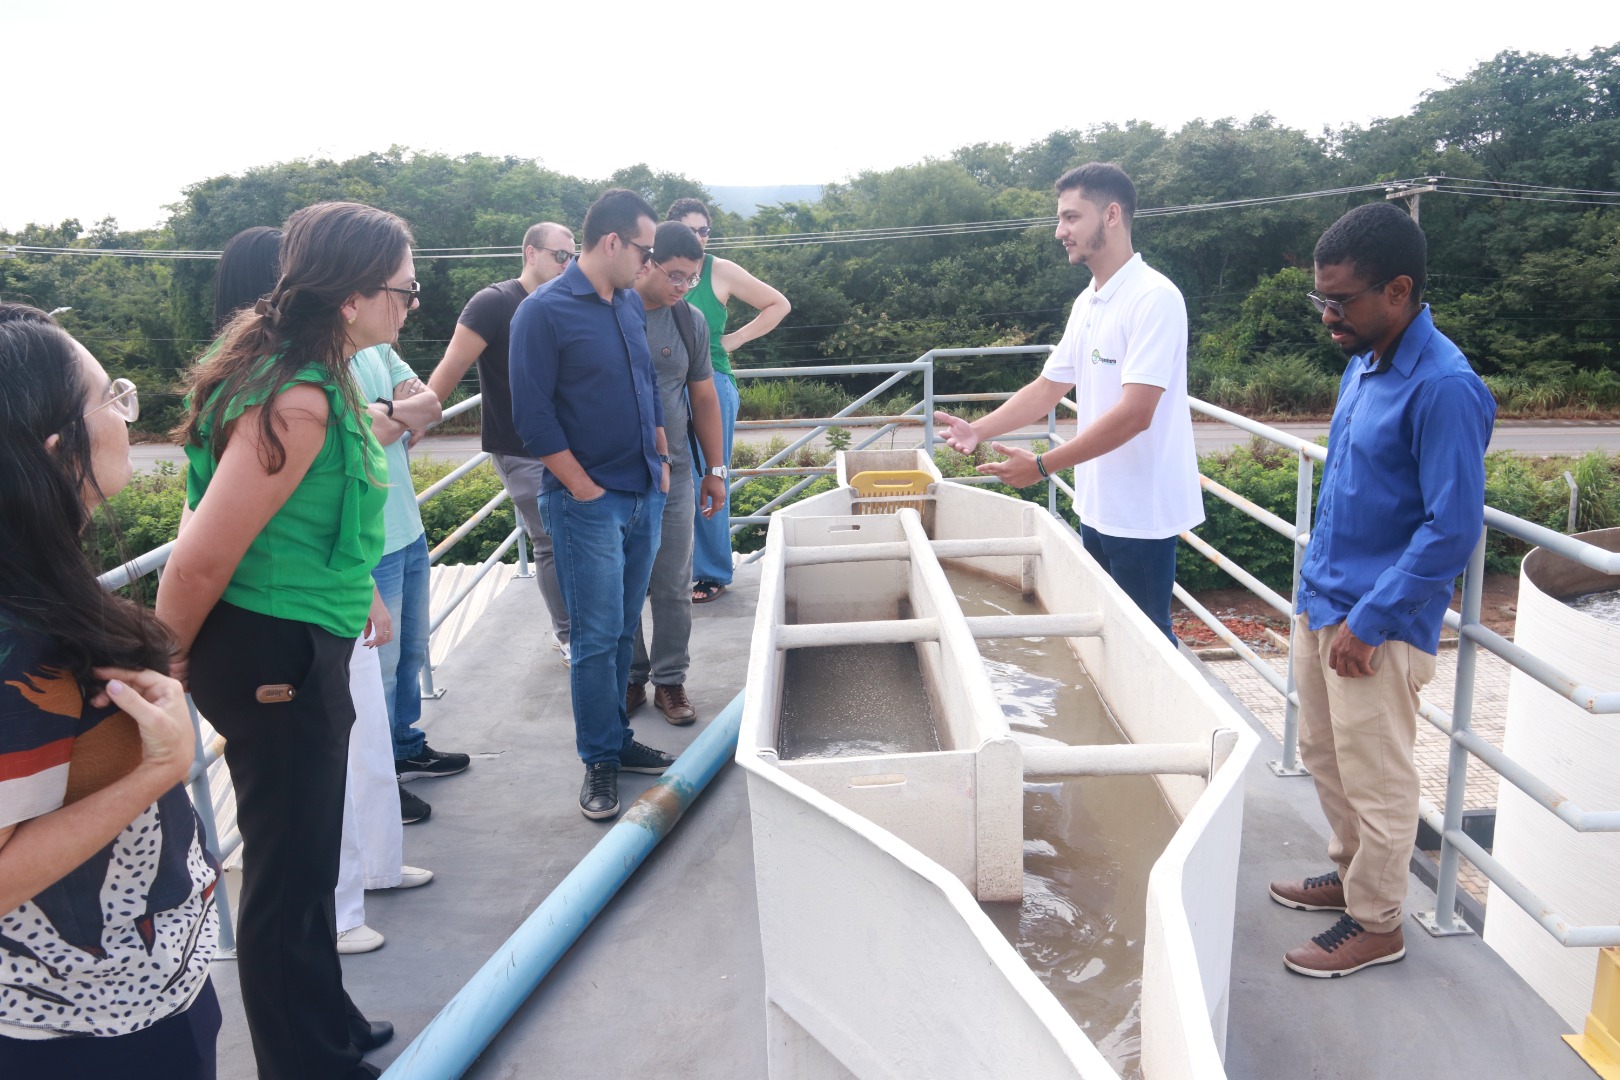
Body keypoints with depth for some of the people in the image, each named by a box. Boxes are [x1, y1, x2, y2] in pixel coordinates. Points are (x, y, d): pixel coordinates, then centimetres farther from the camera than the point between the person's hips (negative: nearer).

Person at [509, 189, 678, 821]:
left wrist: (661, 458, 14)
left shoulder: (631, 304, 11)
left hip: (644, 495, 7)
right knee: (597, 636, -1)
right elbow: (533, 418, -13)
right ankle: (600, 760, 12)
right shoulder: (544, 312, -11)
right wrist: (585, 489, -12)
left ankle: (616, 737, 26)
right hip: (588, 502, -6)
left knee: (623, 628, 13)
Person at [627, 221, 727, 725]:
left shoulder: (690, 321, 5)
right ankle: (630, 678, 23)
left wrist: (715, 470, 12)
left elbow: (704, 398, 12)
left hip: (671, 475, 2)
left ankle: (669, 680, 19)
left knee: (673, 587, 5)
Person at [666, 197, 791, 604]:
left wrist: (736, 338, 0)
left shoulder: (721, 272, -1)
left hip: (711, 384, -3)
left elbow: (779, 304, 6)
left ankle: (713, 574, 10)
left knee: (708, 480, -1)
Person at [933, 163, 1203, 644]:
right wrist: (978, 430, 0)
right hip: (1096, 506, 8)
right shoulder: (1086, 303, 10)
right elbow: (1048, 387, 13)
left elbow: (1134, 414, -25)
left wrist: (1042, 465, -24)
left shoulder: (1154, 298, -18)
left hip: (1141, 513, -8)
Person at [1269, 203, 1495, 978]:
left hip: (1379, 626, -9)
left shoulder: (1443, 388, -21)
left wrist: (1369, 621, -20)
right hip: (1321, 601, 9)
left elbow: (1453, 529, -22)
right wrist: (1319, 588, 17)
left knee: (1375, 780, 7)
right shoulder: (1365, 361, 7)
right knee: (1322, 754, 21)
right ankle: (1351, 873, 41)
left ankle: (1376, 924, 25)